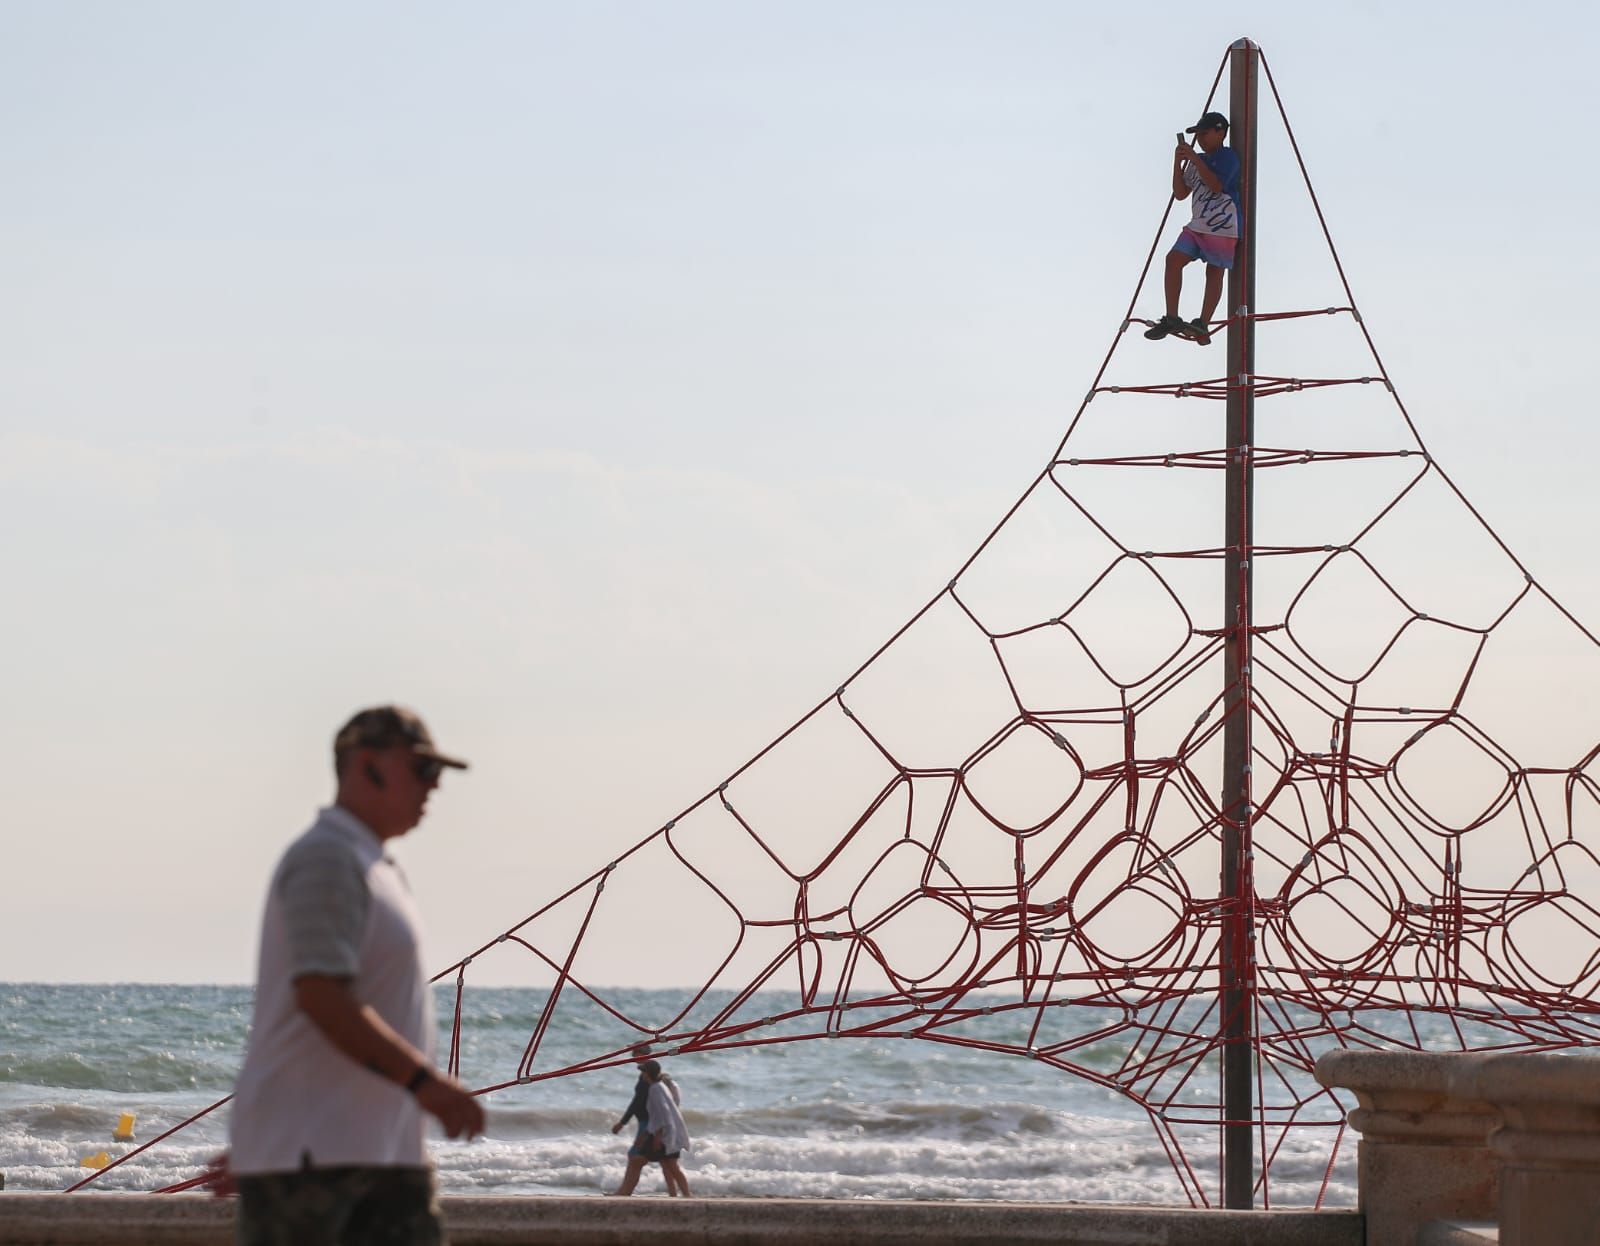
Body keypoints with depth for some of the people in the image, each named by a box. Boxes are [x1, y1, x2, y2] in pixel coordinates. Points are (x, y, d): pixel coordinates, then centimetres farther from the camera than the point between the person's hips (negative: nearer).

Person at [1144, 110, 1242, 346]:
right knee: (1174, 259, -9)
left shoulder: (1227, 157, -5)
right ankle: (1171, 319, -11)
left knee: (1215, 272, -1)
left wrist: (1194, 159, -20)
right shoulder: (1198, 161, 18)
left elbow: (1216, 185, -21)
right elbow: (1180, 193, 15)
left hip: (1224, 226, -7)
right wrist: (1178, 163, 2)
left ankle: (1203, 324, 1)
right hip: (1198, 225, 7)